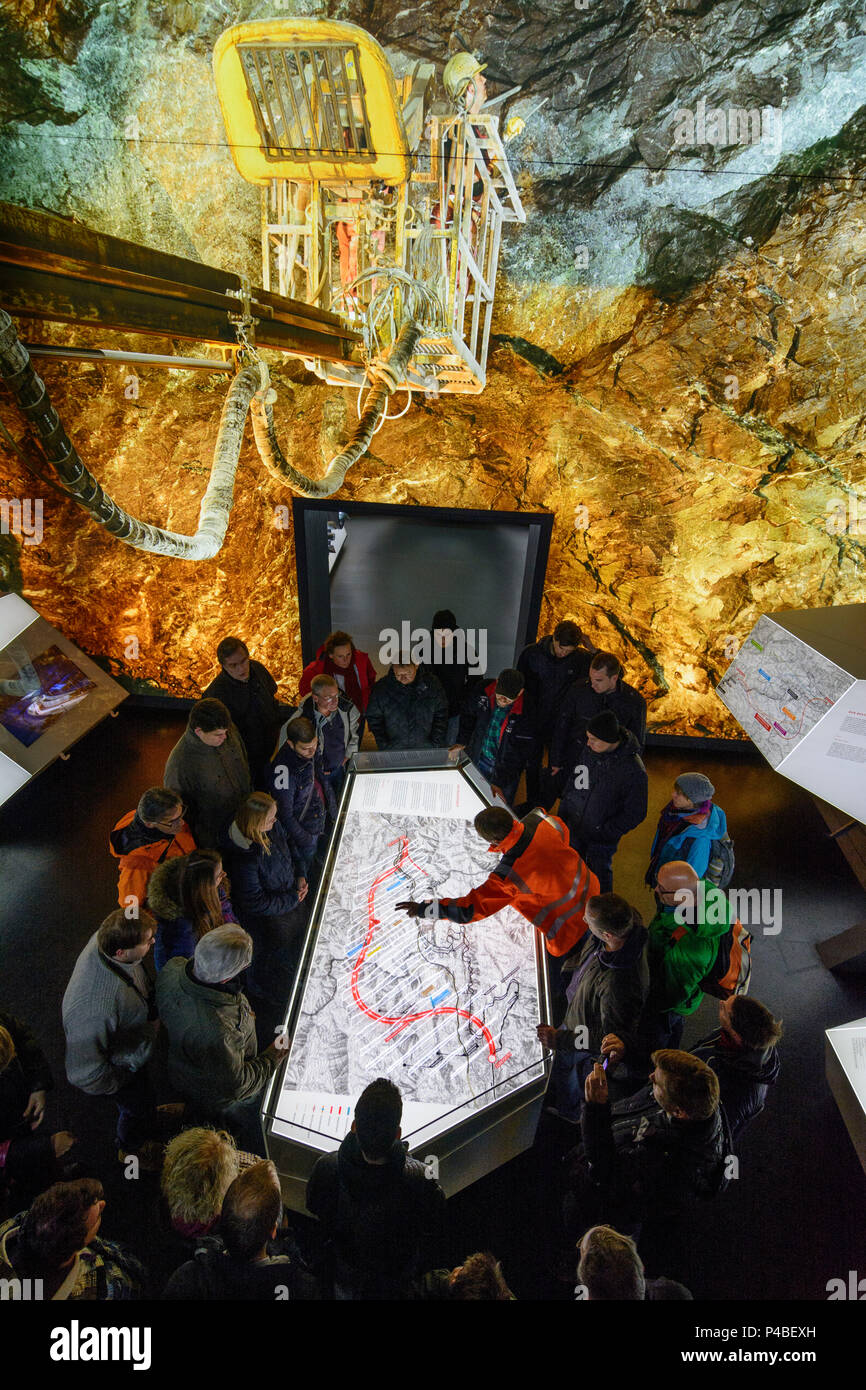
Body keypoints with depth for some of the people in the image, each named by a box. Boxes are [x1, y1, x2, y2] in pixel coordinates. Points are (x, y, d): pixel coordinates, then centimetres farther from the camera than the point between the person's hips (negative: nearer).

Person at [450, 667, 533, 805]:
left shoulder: (525, 713, -28)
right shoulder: (483, 691, -16)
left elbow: (518, 754, -24)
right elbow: (468, 715, 6)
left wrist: (499, 783, -27)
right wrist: (462, 742, -4)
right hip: (475, 763, 4)